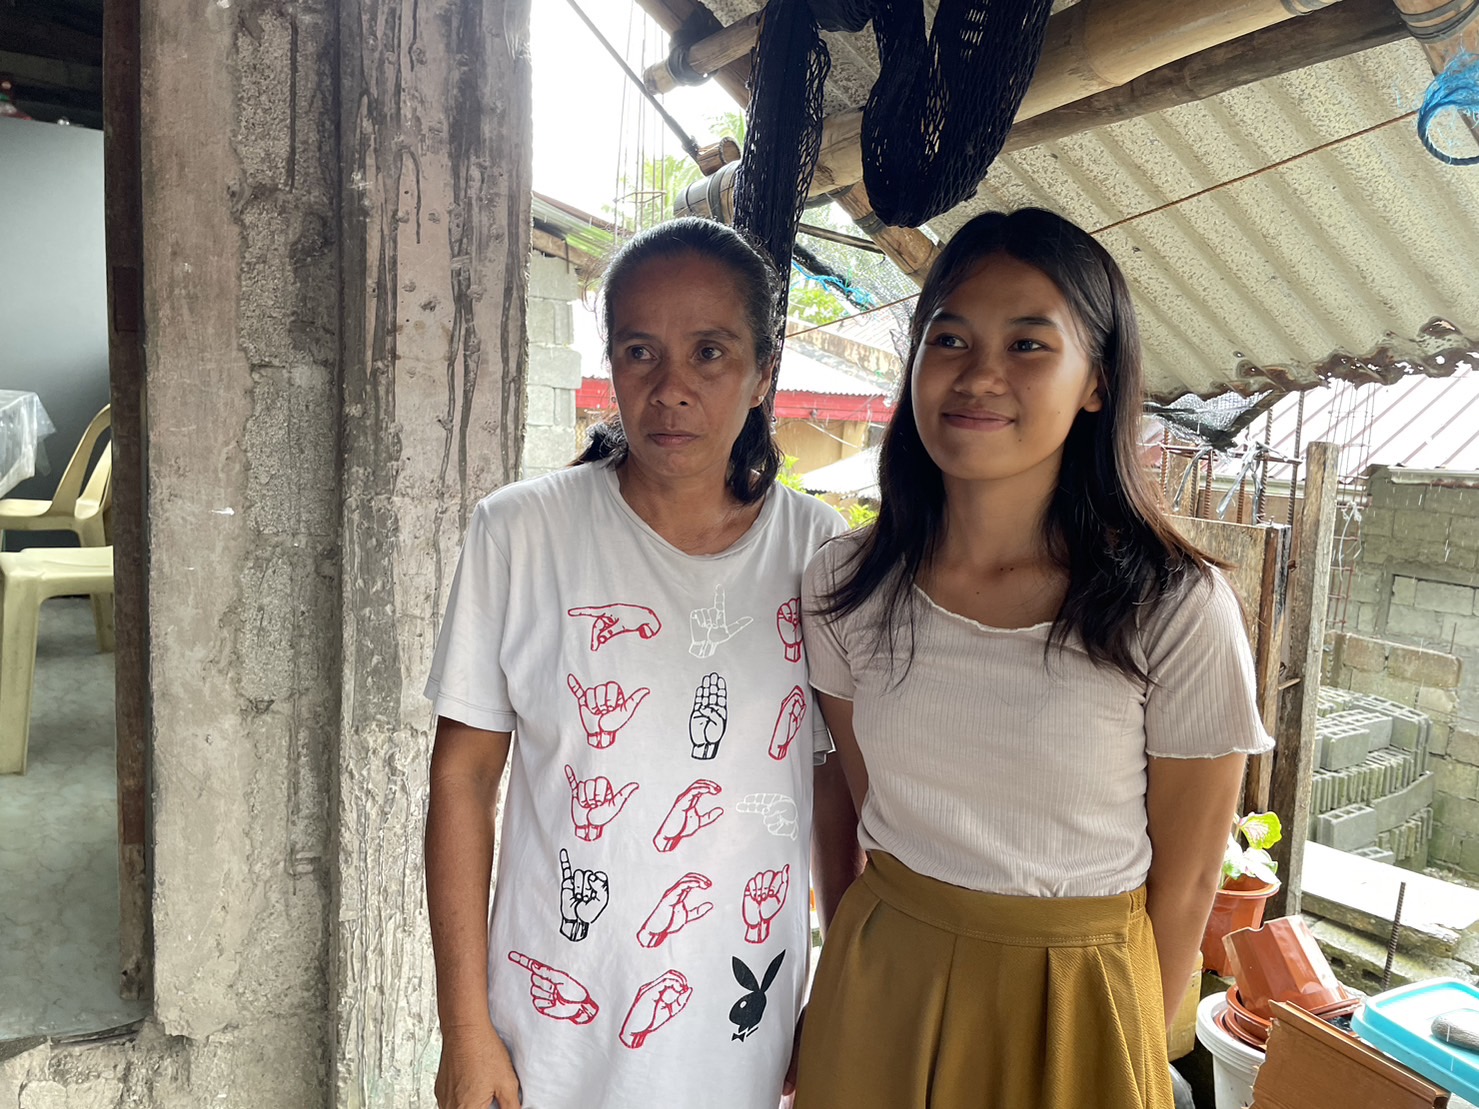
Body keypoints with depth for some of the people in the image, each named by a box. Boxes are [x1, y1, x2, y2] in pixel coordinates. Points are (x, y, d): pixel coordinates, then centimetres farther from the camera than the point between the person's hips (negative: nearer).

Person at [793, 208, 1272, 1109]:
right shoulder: (846, 584, -9)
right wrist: (848, 969, 8)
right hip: (876, 990, 3)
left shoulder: (1179, 610, -18)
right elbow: (848, 803, 4)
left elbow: (1184, 885, -7)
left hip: (1072, 1013, -2)